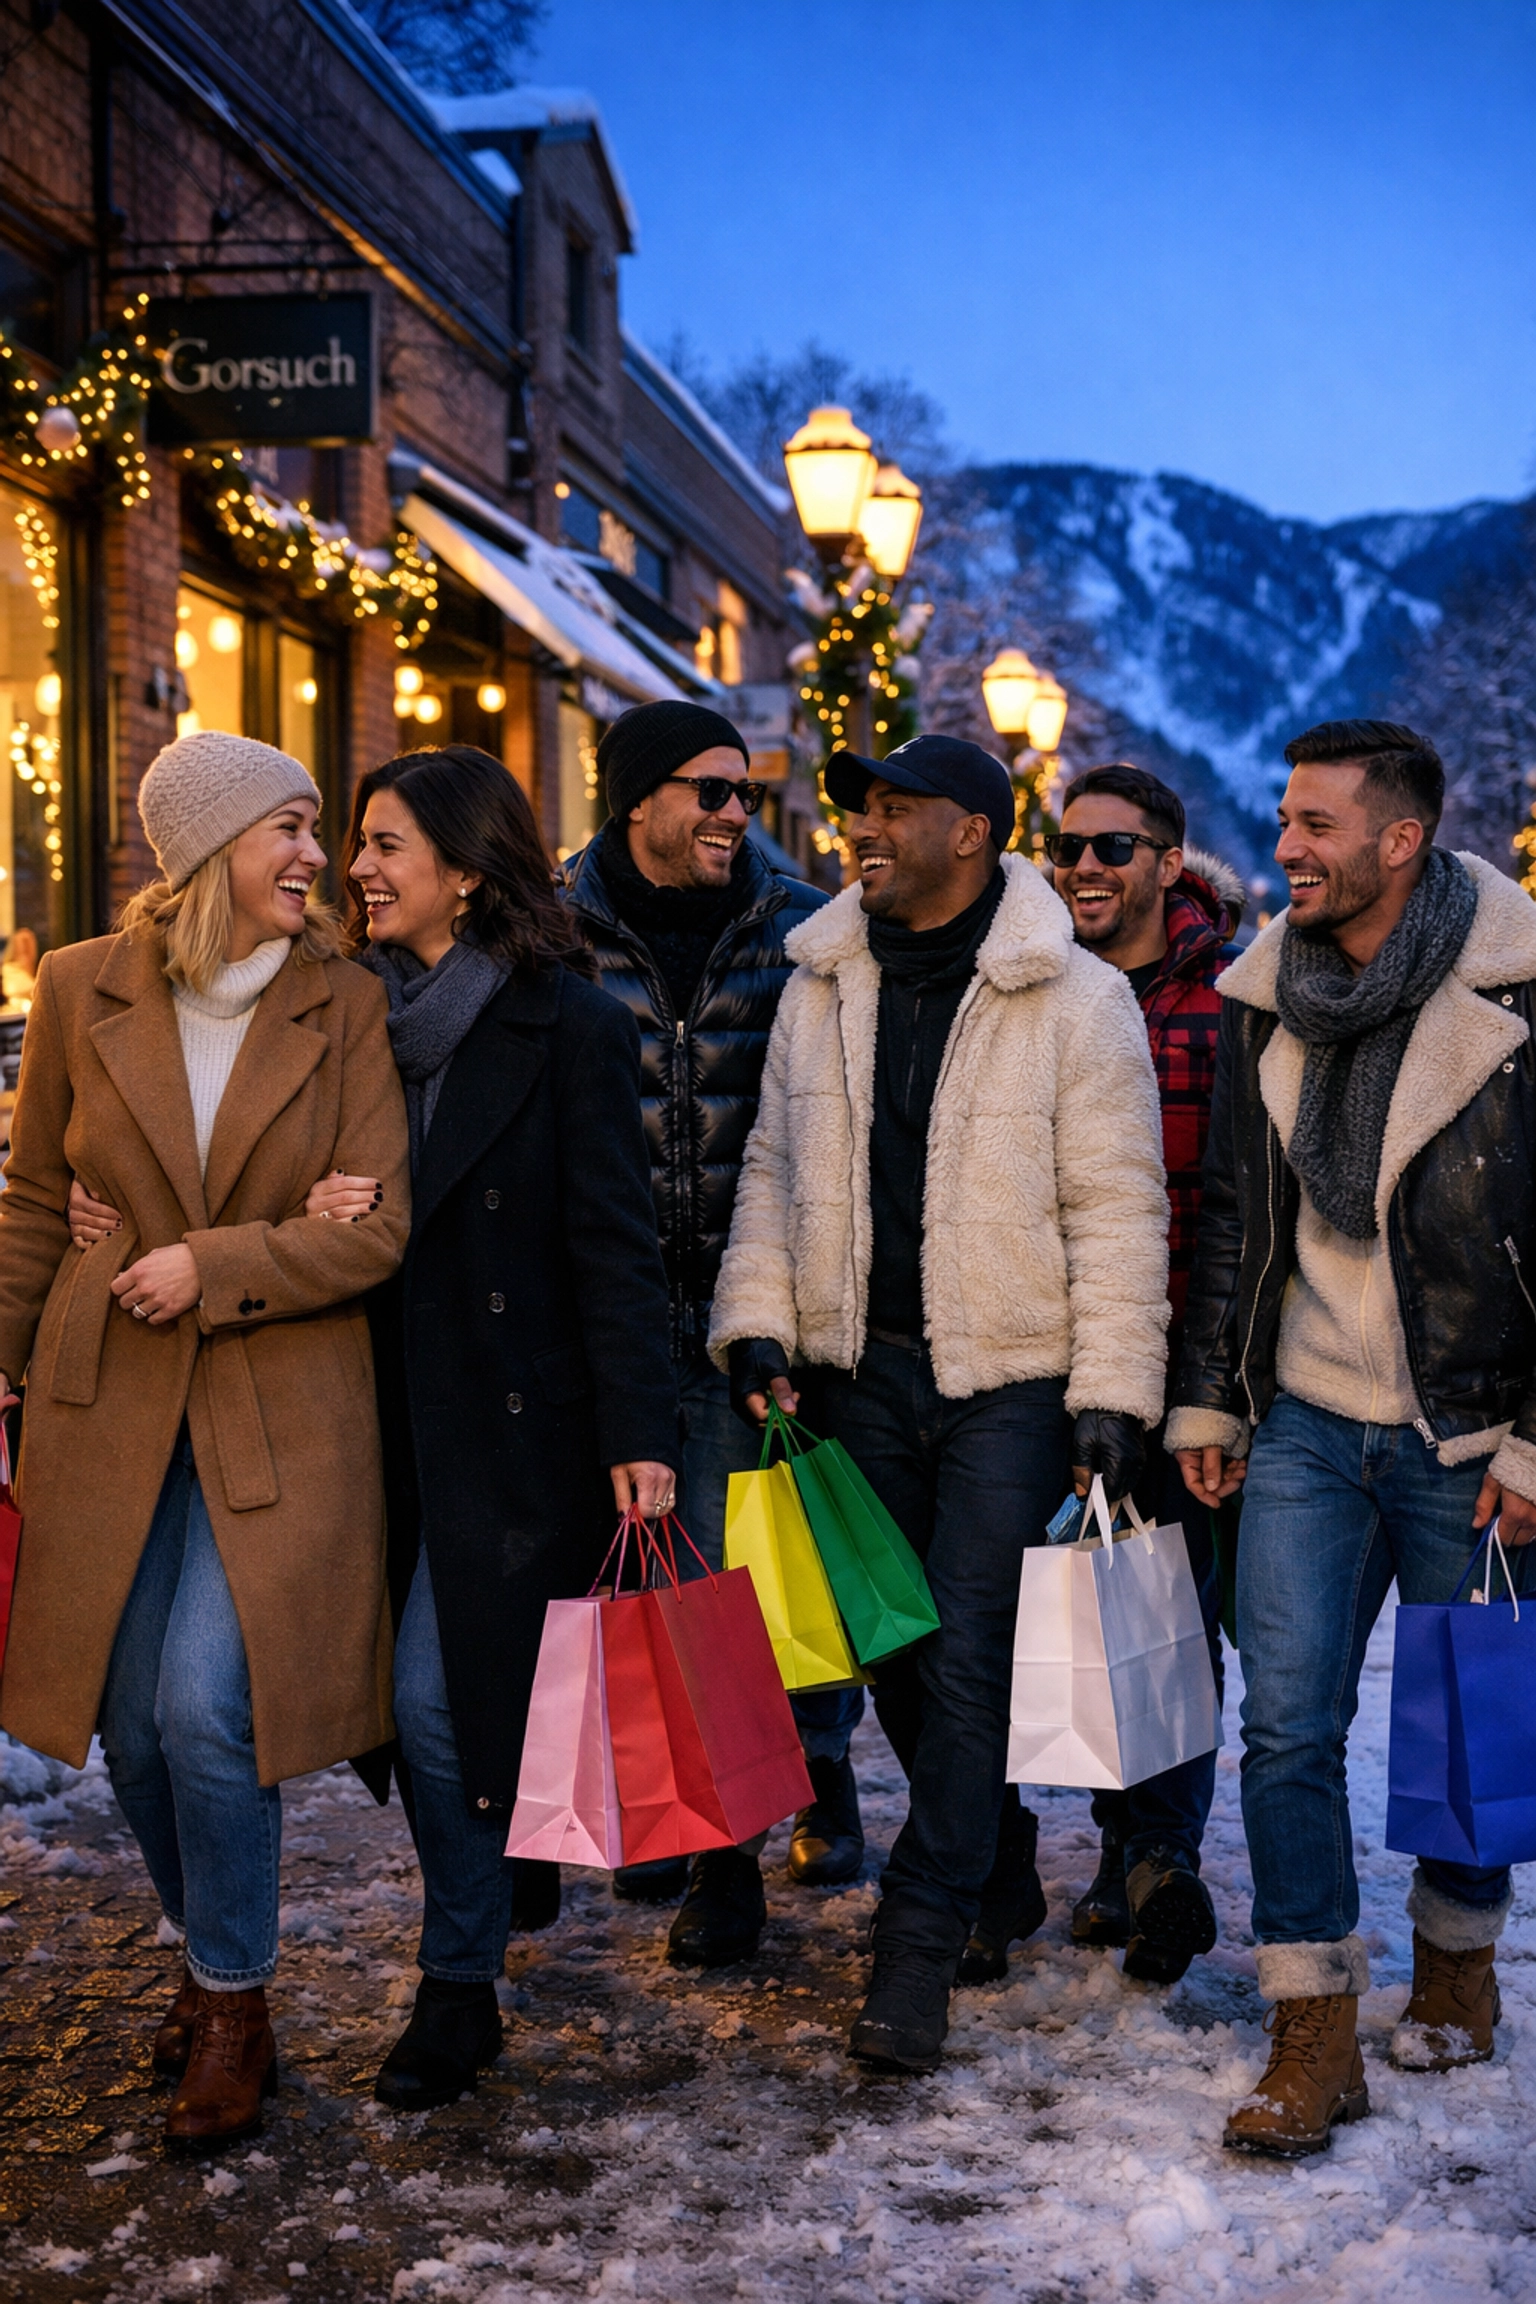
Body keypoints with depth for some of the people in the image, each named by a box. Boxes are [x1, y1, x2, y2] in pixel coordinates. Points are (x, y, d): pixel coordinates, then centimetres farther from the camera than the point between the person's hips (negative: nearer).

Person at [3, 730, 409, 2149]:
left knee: (206, 1708, -11)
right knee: (132, 1722, 8)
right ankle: (211, 1952, 33)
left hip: (283, 1408, -2)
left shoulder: (346, 1006, -4)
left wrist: (212, 1266, -13)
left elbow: (378, 1227, -7)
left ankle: (237, 2005, 10)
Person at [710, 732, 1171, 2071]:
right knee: (895, 1648, 12)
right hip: (861, 1370, 5)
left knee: (971, 1659, -5)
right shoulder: (822, 984, 8)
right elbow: (775, 1167, 15)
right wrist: (756, 1322, 5)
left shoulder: (1074, 1000, -7)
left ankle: (922, 1944, 4)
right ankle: (992, 1870, 33)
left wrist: (1111, 1393, -11)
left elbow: (1116, 1208, -7)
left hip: (1011, 1378, -5)